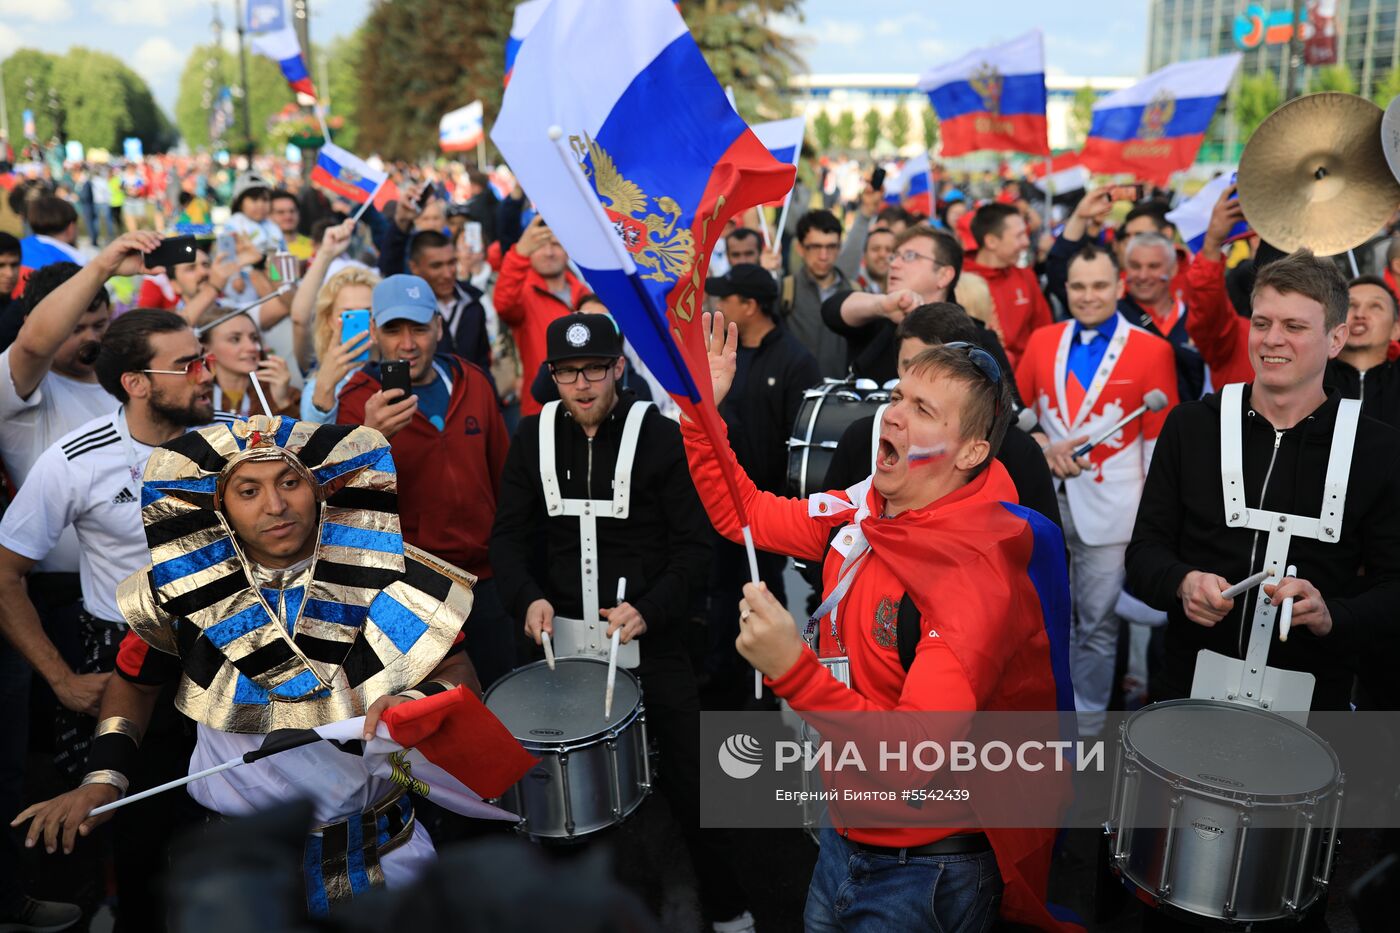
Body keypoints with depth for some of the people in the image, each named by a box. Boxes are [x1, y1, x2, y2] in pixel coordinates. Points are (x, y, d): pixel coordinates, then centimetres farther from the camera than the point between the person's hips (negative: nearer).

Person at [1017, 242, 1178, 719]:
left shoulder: (1152, 350, -2)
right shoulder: (1042, 340, 8)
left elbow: (1161, 440, -2)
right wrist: (1042, 444, -8)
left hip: (1109, 507, -3)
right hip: (1043, 498, 3)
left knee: (1097, 624, 6)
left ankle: (1086, 723, 22)